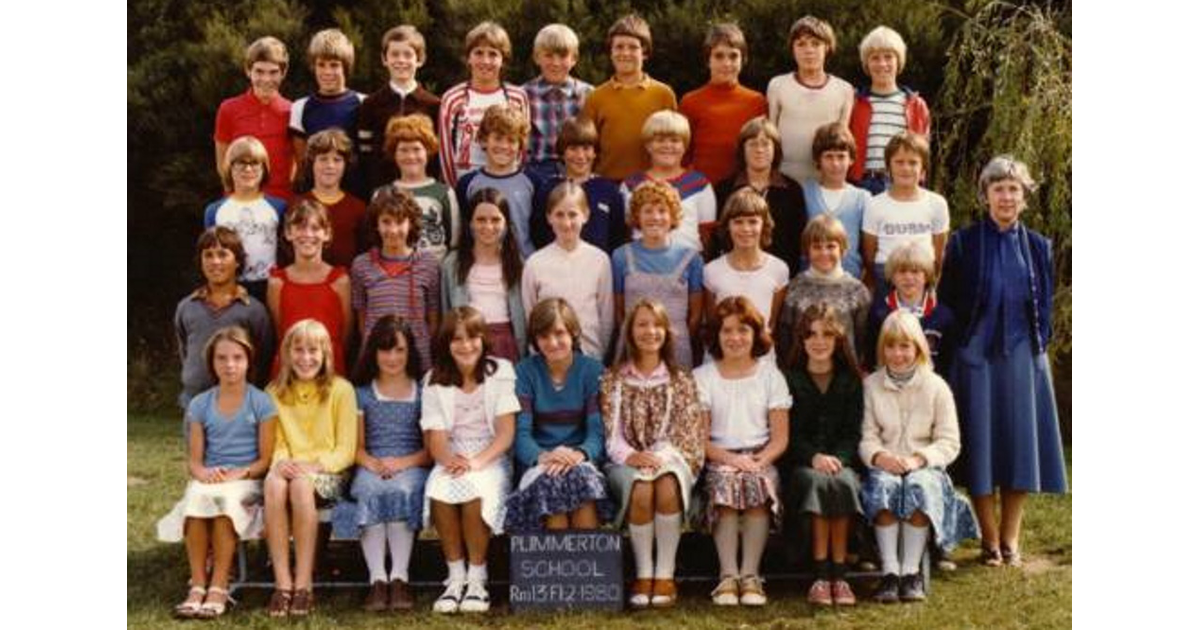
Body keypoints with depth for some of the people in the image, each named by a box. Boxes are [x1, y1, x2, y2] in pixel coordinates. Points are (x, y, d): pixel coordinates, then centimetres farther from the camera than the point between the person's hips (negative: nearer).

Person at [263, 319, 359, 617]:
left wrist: (315, 465, -19)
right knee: (273, 484, -34)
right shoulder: (275, 393, 13)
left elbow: (346, 450, -1)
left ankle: (304, 583, -33)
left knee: (302, 484, -37)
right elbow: (275, 443, 10)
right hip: (289, 470, 3)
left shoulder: (341, 389, 2)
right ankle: (283, 583, -35)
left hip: (329, 473, -2)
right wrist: (281, 462, -14)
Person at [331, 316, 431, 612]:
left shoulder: (423, 392, 13)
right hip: (372, 467, 1)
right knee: (369, 492, -35)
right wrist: (370, 462, -12)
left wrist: (404, 462, -13)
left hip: (411, 466, -1)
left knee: (402, 490, -37)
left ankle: (399, 577, -37)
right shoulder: (362, 393, 18)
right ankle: (377, 578, -38)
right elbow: (357, 446, 11)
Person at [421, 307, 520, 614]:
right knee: (438, 491, -32)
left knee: (474, 490, -35)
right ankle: (456, 576, -18)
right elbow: (436, 437, -2)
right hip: (452, 461, 2)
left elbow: (506, 433, -6)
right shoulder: (434, 380, 7)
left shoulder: (500, 372, 1)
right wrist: (449, 459, -25)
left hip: (492, 459, -2)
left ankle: (477, 576, -19)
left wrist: (478, 461, -23)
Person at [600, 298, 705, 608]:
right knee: (640, 487, -36)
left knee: (667, 485, -36)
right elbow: (610, 432, 2)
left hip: (669, 460, 0)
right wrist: (629, 455, -19)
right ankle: (643, 575, -26)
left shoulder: (682, 380, 12)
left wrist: (661, 458, -15)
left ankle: (665, 574, -29)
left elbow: (688, 431, 3)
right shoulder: (613, 379, 11)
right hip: (627, 463, 0)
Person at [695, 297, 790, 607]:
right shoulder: (703, 377, 11)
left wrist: (759, 461, -13)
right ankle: (728, 575, -33)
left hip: (761, 458, 0)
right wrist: (730, 458, -15)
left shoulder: (770, 375, 13)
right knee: (724, 480, -33)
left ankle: (750, 576, -30)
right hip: (719, 459, 0)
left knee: (759, 481, -33)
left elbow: (780, 438, 6)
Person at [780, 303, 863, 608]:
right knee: (817, 481, -35)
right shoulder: (789, 379, 8)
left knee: (843, 482, -33)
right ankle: (821, 574, -36)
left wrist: (837, 459, -14)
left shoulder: (851, 380, 13)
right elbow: (789, 434, 0)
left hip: (841, 460, 1)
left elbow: (854, 432, 6)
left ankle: (839, 574, -31)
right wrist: (814, 457, -18)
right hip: (800, 464, -1)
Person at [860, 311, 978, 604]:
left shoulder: (936, 387, 6)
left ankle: (911, 571, -31)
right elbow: (866, 436, 3)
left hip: (925, 467, -1)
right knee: (884, 485, -34)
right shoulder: (871, 385, 10)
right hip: (885, 466, 1)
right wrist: (879, 456, -19)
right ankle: (889, 570, -35)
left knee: (919, 486, -35)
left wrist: (918, 459, -16)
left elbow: (949, 443, 2)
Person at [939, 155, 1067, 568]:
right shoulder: (964, 243, 0)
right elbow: (947, 301, 1)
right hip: (977, 357, -2)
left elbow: (1045, 306, 13)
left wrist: (1037, 346, 3)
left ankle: (1010, 538, 14)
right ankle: (990, 539, 10)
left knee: (1020, 444, 4)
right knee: (980, 446, 0)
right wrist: (964, 342, -4)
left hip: (1022, 358, 2)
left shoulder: (1038, 247, 8)